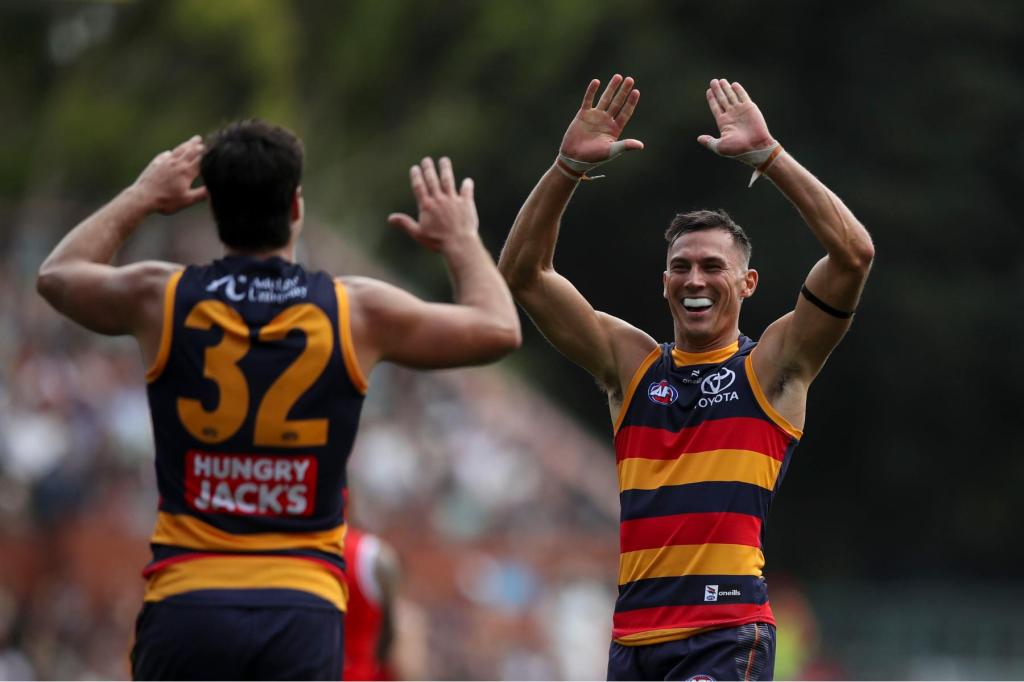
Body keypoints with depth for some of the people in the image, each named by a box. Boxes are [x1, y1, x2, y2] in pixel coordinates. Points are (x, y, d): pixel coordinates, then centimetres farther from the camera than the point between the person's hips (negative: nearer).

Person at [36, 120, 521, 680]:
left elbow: (57, 273, 27)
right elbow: (498, 328, 14)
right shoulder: (358, 312, 1)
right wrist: (459, 239, 30)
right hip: (302, 611, -1)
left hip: (186, 600, 1)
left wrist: (141, 197, 38)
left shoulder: (161, 299, 3)